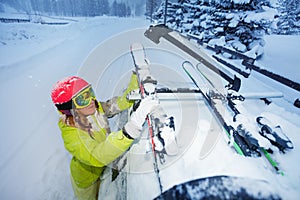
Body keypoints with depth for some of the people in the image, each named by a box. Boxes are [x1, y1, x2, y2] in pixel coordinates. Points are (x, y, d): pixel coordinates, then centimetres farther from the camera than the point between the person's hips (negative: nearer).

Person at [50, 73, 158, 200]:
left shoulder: (96, 109, -19)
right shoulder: (71, 134, -35)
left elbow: (123, 102, -22)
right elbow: (98, 157, -50)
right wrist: (132, 127, -64)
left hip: (106, 168, 5)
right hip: (88, 182, -4)